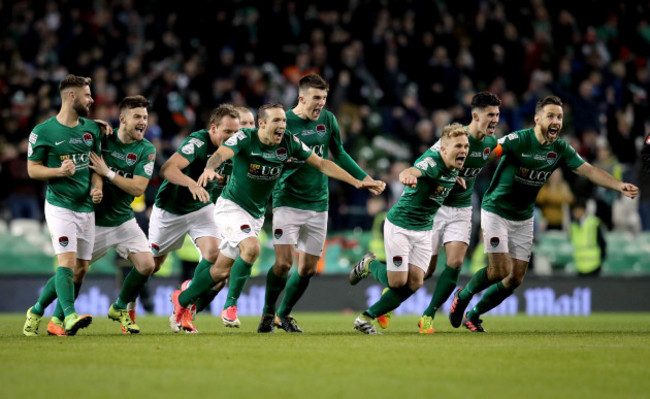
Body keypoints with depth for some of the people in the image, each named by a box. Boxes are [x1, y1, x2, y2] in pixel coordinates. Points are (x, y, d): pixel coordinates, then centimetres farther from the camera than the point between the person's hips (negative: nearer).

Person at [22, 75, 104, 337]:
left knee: (80, 269, 5)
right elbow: (32, 169, -2)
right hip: (60, 205, -6)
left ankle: (37, 310, 21)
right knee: (67, 261, -21)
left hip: (86, 207, 6)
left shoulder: (91, 128, 11)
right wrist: (59, 171, -19)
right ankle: (70, 315, -32)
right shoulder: (43, 132, -6)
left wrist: (97, 186, 1)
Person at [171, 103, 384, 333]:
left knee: (222, 270, 6)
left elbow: (321, 163, -1)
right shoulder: (245, 138, -19)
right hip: (232, 205, -5)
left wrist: (357, 182, -7)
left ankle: (182, 300, 26)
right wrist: (210, 169, -61)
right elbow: (221, 153, -37)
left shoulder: (289, 142, -7)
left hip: (256, 213, 5)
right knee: (251, 248, -30)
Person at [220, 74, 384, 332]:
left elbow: (339, 155, 17)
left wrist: (365, 178, 14)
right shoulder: (283, 122, -9)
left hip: (318, 204, 4)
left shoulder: (327, 119, 3)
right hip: (288, 201, -4)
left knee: (308, 268, 5)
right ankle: (269, 311, 9)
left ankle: (284, 314, 25)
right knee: (283, 262, -14)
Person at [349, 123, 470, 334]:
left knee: (415, 282, -3)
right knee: (398, 281, -9)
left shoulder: (453, 168, -1)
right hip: (400, 226, -7)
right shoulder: (432, 161, -27)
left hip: (424, 230, 7)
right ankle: (369, 265, 26)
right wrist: (407, 175, -74)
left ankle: (366, 318, 9)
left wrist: (456, 178, 8)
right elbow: (411, 171, -51)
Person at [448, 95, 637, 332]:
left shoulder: (560, 150, -4)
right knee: (500, 270, -16)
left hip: (524, 218, 6)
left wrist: (619, 185, -20)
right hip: (496, 212, -6)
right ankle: (463, 296, 13)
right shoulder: (518, 140, -21)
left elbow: (589, 171, -6)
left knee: (516, 278, 2)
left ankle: (473, 315, 21)